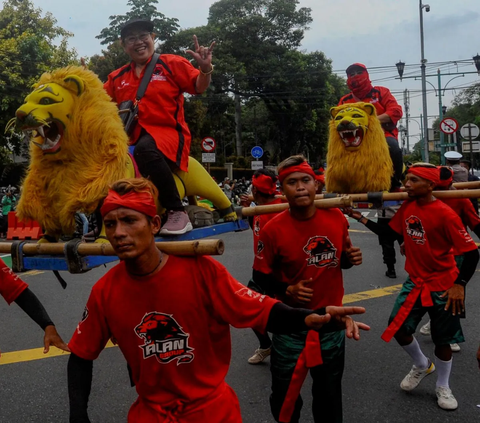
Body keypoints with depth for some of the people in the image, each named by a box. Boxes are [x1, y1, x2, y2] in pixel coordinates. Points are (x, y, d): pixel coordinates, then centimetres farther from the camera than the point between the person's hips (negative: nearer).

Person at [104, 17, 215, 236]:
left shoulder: (171, 63, 5)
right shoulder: (117, 77, 17)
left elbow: (199, 87, 0)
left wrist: (205, 69, -20)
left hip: (168, 133, -5)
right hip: (132, 137, 6)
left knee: (146, 148, -40)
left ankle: (177, 212, -30)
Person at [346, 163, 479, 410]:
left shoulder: (445, 214, -23)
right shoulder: (407, 207, -3)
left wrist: (460, 284, -23)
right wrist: (359, 217, 2)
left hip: (443, 286, -5)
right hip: (415, 282, 5)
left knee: (442, 340, 9)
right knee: (398, 328, 2)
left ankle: (443, 387, 33)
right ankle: (421, 365, 32)